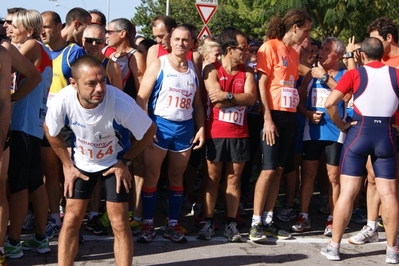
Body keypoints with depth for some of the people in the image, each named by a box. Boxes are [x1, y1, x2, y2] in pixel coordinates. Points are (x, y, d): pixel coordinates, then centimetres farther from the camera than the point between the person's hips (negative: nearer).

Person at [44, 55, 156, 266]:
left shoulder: (122, 103, -36)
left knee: (119, 223, -4)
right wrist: (67, 165, -2)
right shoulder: (62, 101, -30)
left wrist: (125, 161, -10)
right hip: (82, 162, 2)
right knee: (71, 220, 1)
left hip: (115, 162, -2)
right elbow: (50, 131, -6)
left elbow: (149, 130, -17)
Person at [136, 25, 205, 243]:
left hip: (185, 128, 4)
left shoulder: (194, 70, 11)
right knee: (151, 176, -1)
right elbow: (141, 98, -7)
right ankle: (148, 224, 9)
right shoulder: (158, 65, -2)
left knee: (177, 177, 9)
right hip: (159, 125, -4)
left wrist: (201, 128, 5)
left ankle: (172, 225, 16)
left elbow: (198, 104, 16)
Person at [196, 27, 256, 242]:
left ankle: (231, 224, 12)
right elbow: (217, 101, -15)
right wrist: (239, 98, -7)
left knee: (234, 178, 6)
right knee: (212, 178, 3)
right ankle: (208, 223, 10)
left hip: (239, 133, 3)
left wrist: (227, 96, -17)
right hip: (215, 132, -3)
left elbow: (251, 98, -8)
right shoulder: (212, 70, -4)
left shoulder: (247, 72, 8)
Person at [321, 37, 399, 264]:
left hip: (359, 132, -1)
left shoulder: (355, 74, -2)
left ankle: (334, 246, 5)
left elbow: (330, 103, -11)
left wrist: (341, 125, 1)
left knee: (348, 191, 2)